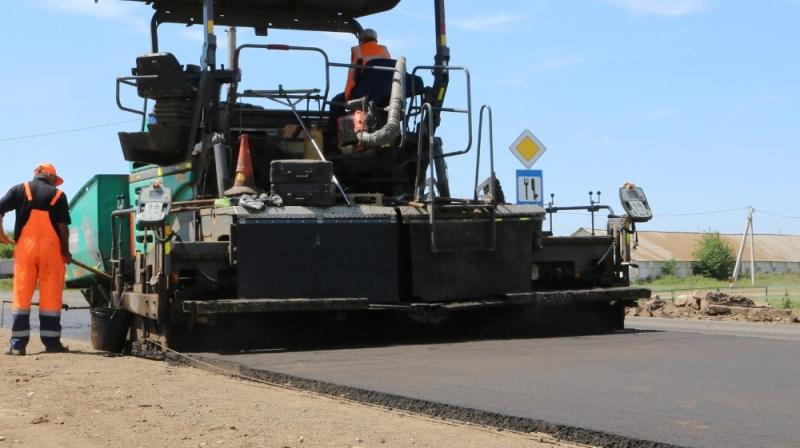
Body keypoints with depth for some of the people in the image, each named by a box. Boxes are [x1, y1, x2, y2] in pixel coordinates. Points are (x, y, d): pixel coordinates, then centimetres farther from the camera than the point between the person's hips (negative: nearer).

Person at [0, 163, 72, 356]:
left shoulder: (20, 190, 7)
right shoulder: (57, 195, 4)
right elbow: (63, 226, -3)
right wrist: (66, 251, 6)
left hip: (25, 246, 1)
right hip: (51, 248, -1)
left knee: (21, 295, 4)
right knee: (51, 296, 4)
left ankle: (18, 344, 2)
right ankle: (51, 342, 6)